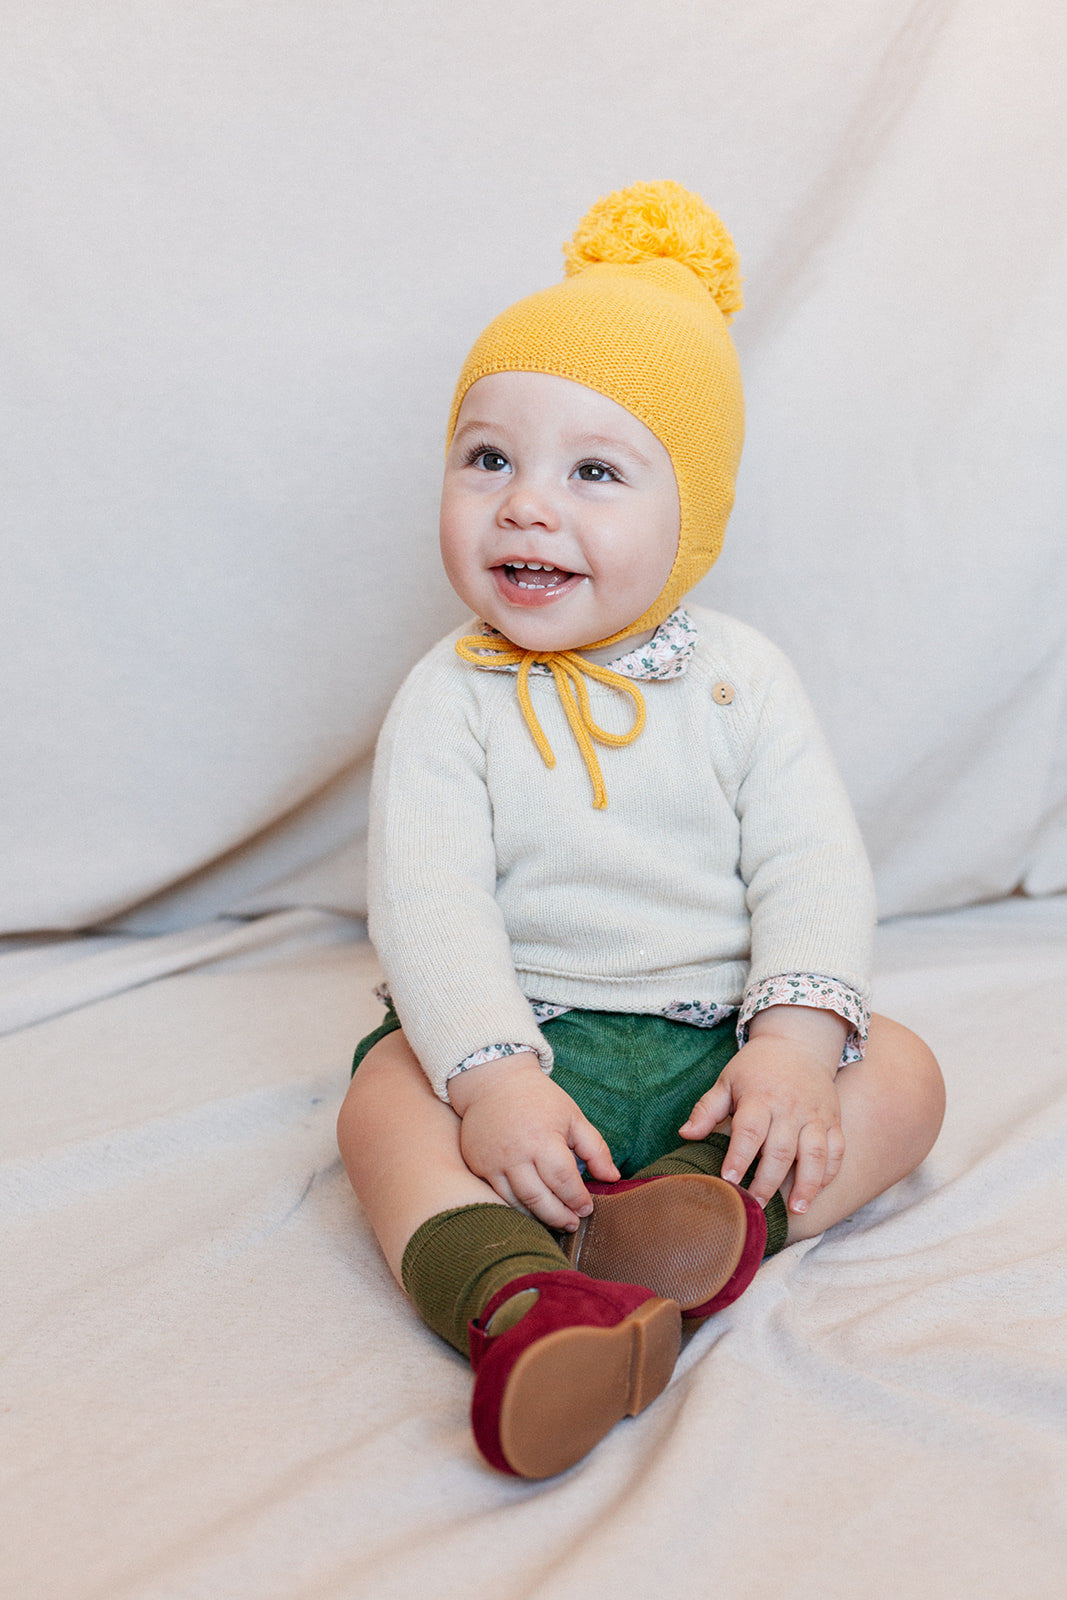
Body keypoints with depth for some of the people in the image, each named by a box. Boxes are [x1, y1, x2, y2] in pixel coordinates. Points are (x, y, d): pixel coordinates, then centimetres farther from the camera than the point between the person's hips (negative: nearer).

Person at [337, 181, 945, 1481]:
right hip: (516, 1031, -2)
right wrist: (493, 1075, -29)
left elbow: (814, 870, -5)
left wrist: (797, 1041, -22)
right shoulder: (451, 698, -4)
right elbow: (426, 899, -14)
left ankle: (696, 1207, -35)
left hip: (716, 1037, 3)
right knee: (384, 1100, -28)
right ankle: (518, 1303, -51)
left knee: (902, 1076, -15)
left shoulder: (739, 679, 0)